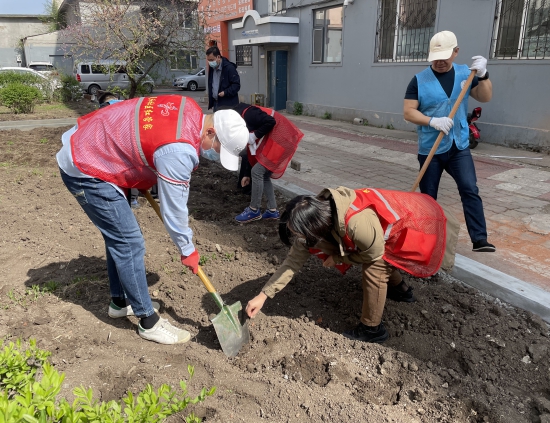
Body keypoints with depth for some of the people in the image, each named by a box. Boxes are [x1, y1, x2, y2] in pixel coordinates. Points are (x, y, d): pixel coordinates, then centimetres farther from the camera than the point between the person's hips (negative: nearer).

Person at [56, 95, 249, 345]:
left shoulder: (190, 110, -4)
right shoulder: (178, 151, -31)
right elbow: (173, 209, -21)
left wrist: (144, 177, 14)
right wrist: (187, 250, -7)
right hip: (85, 171, -10)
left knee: (118, 235, 17)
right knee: (129, 243, -8)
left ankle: (120, 301, 33)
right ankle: (148, 322, 4)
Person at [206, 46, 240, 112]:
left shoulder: (229, 68, -13)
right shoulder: (212, 68, 11)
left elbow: (237, 84, -13)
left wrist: (225, 92, -24)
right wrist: (211, 102, 17)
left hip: (228, 105, -8)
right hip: (216, 104, 8)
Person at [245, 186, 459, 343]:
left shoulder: (357, 224, -42)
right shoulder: (319, 214, -17)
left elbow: (373, 254, -19)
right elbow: (294, 260, -10)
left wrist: (337, 258, -10)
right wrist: (263, 295, -11)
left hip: (418, 224, -8)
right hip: (398, 214, 8)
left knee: (374, 268, -15)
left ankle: (372, 330, 3)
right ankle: (400, 290, 46)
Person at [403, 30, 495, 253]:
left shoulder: (465, 73, 5)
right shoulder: (419, 79, -5)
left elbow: (485, 97, -1)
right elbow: (408, 112, -9)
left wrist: (483, 75, -19)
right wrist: (432, 121, -23)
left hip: (459, 147, 2)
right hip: (430, 149, -2)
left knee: (470, 191, -6)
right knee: (428, 197, 7)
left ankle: (479, 240, -3)